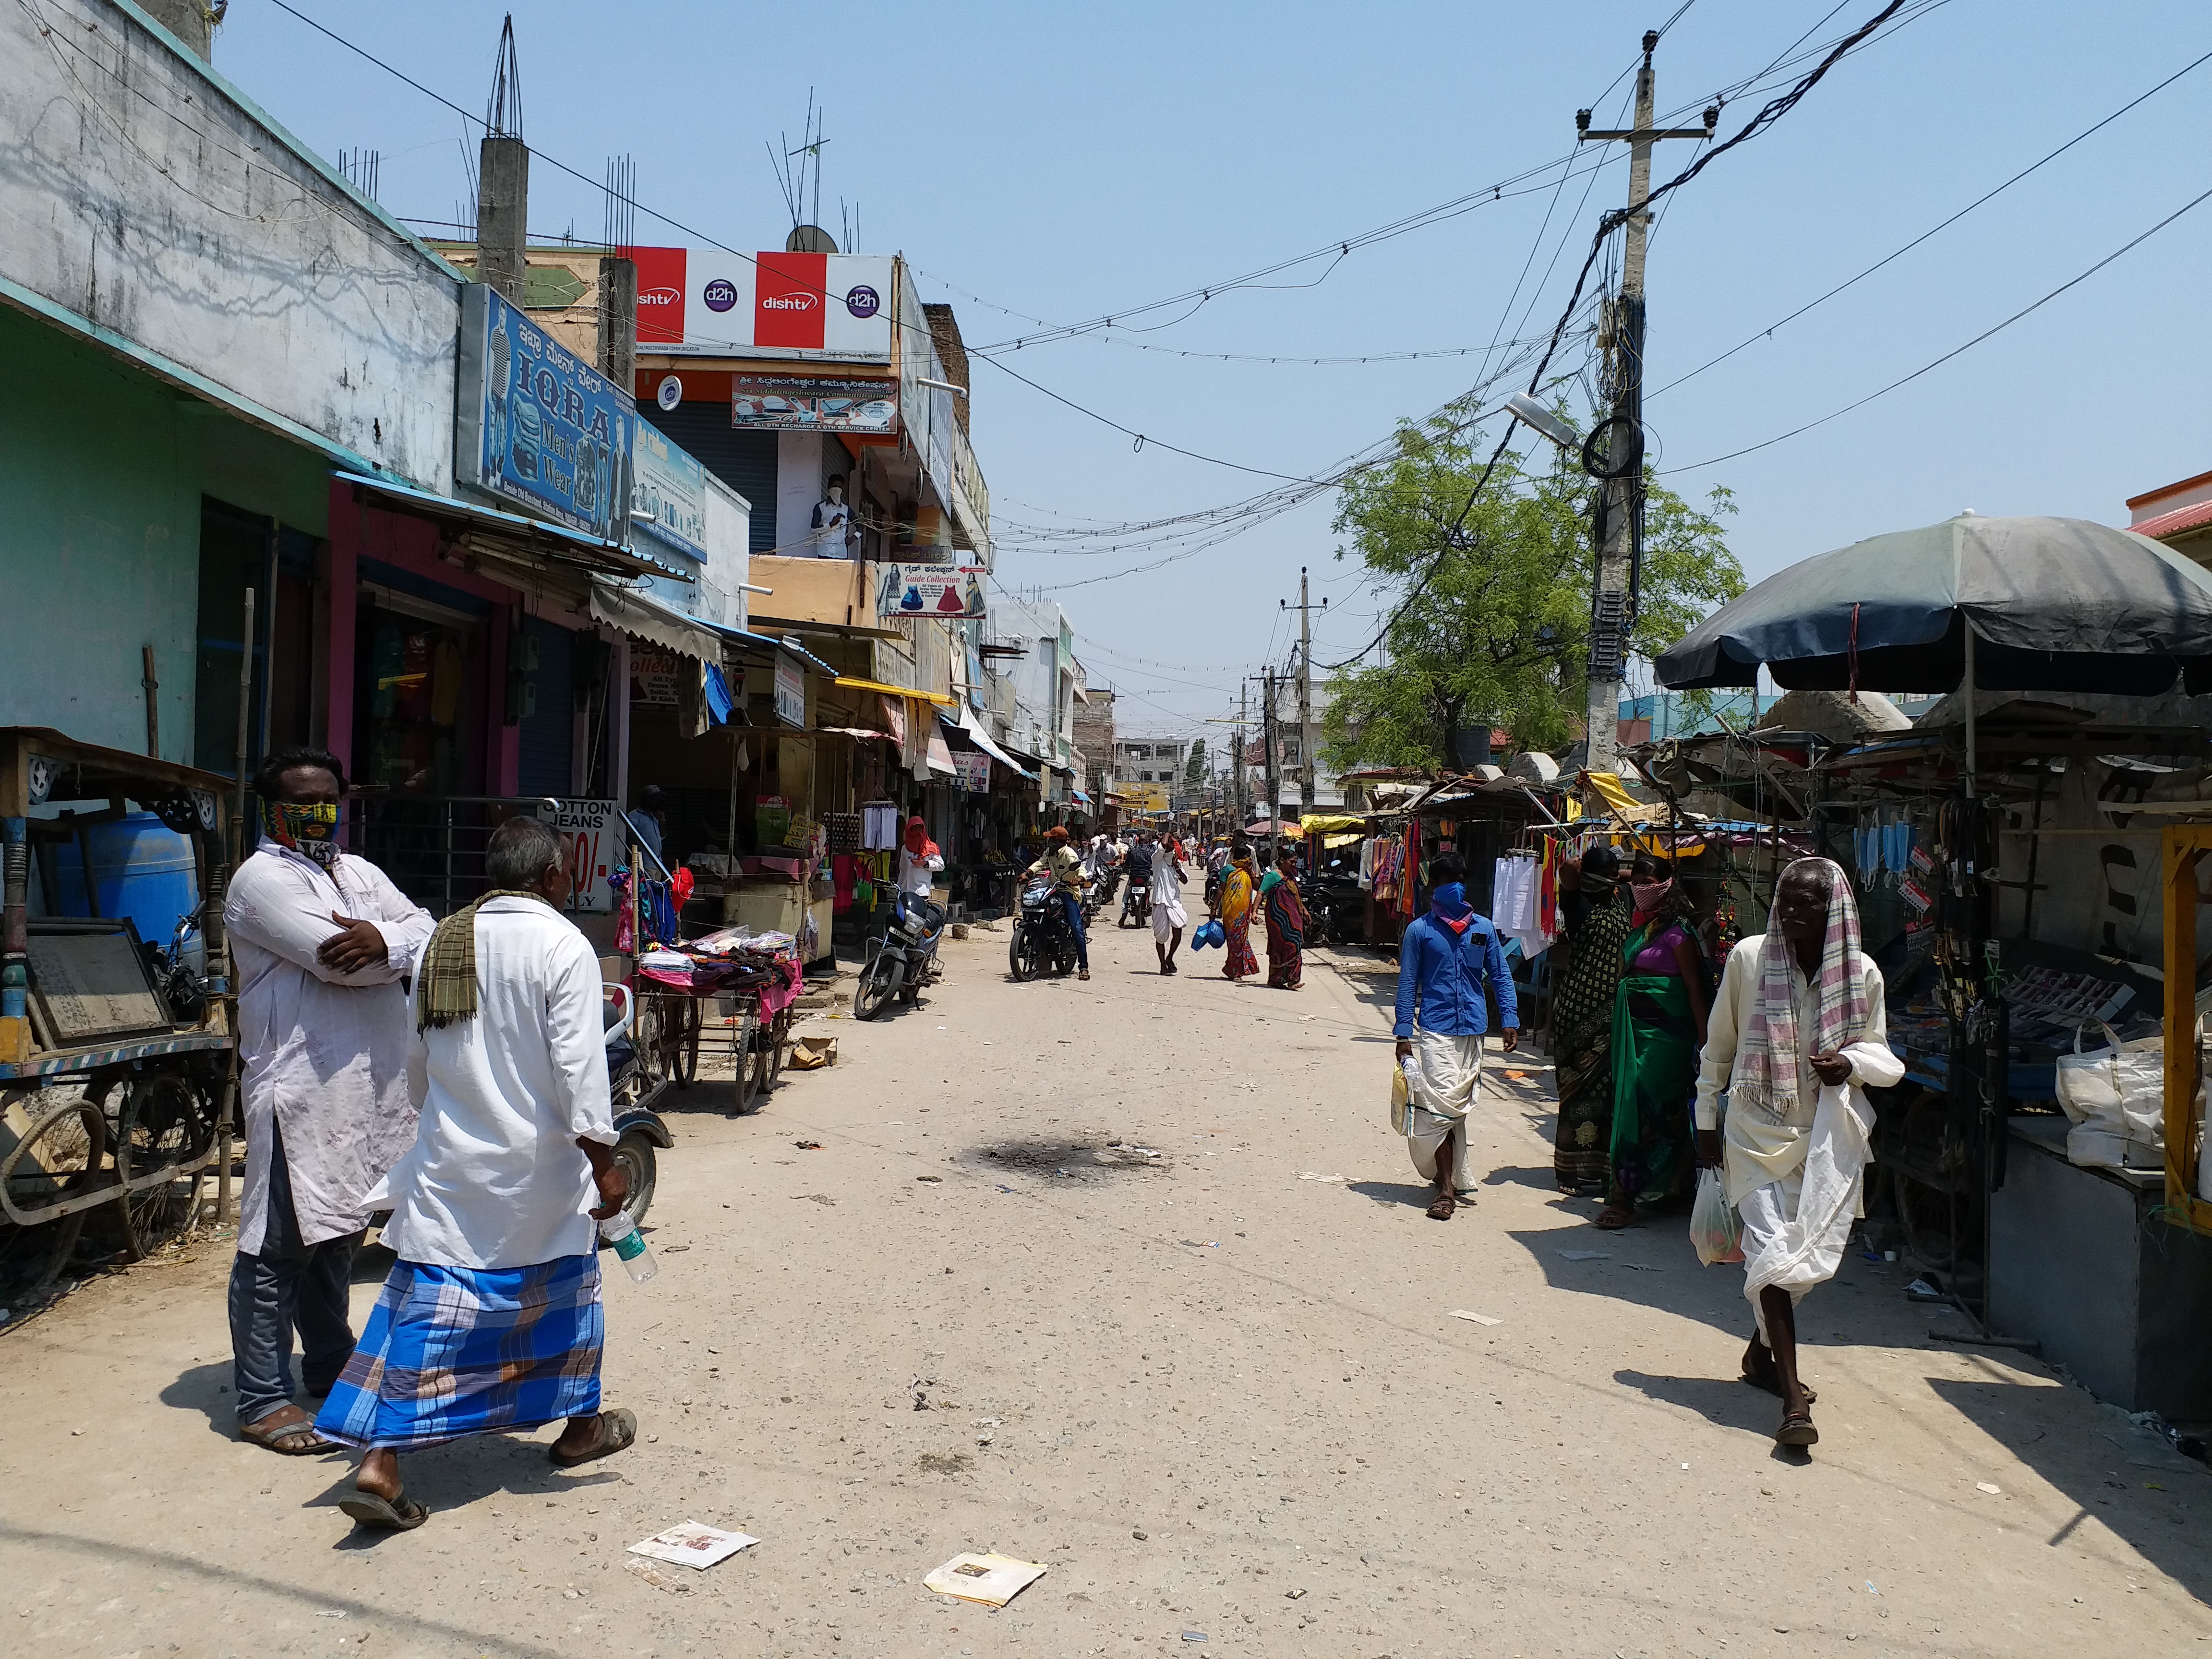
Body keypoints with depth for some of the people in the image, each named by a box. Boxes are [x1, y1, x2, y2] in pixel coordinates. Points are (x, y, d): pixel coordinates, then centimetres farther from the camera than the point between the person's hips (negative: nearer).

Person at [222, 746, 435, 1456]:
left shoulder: (360, 873, 18)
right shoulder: (262, 879, -8)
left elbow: (426, 930, 5)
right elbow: (335, 960, -20)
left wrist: (383, 940, -17)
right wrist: (404, 948, -2)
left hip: (370, 1085, 8)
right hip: (298, 1086, -8)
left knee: (337, 1231, 20)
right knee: (279, 1244, -3)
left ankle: (330, 1364, 34)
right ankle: (263, 1401, 4)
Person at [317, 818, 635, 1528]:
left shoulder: (444, 942, 6)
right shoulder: (562, 945, -13)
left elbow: (417, 1062, 16)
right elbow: (577, 1064, -18)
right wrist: (604, 1163, -13)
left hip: (449, 1164, 4)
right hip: (537, 1167, -4)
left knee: (424, 1309, 5)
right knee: (566, 1287, 17)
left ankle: (379, 1463, -2)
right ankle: (581, 1426, 32)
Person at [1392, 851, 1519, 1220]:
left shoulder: (1483, 929, 8)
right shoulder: (1420, 930, 0)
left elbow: (1500, 976, 12)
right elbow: (1408, 984, 1)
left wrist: (1510, 1020, 1)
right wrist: (1404, 1035, -4)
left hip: (1473, 1028, 3)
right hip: (1436, 1029, -3)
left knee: (1460, 1105, 11)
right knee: (1442, 1103, -10)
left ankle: (1449, 1174, 26)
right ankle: (1447, 1188, -7)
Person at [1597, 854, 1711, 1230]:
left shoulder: (1676, 932, -9)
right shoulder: (1637, 927, 14)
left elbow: (1695, 988, -12)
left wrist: (1703, 1040, -16)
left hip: (1663, 1030, -8)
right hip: (1634, 1025, 8)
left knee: (1642, 1104, -9)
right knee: (1630, 1099, 7)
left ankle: (1629, 1195, -6)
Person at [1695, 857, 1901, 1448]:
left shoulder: (1862, 974, -2)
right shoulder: (1749, 957, -6)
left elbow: (1883, 1059, 10)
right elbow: (1718, 1047, 4)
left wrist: (1850, 1062, -13)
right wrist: (1707, 1121, 5)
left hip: (1826, 1139, 2)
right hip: (1756, 1130, -2)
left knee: (1798, 1259, 10)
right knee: (1773, 1255, -10)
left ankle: (1762, 1352, 36)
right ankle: (1794, 1402, -7)